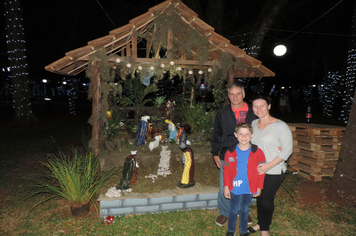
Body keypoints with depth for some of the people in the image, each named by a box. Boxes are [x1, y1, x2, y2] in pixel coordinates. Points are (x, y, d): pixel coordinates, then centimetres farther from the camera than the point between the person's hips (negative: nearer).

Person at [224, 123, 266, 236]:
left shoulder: (257, 152, -10)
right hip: (234, 188, 0)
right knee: (234, 210, 13)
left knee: (244, 210, 18)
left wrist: (259, 187, 1)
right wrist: (226, 186, -2)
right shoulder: (230, 152, -10)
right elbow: (226, 170, -2)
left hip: (249, 189, 0)